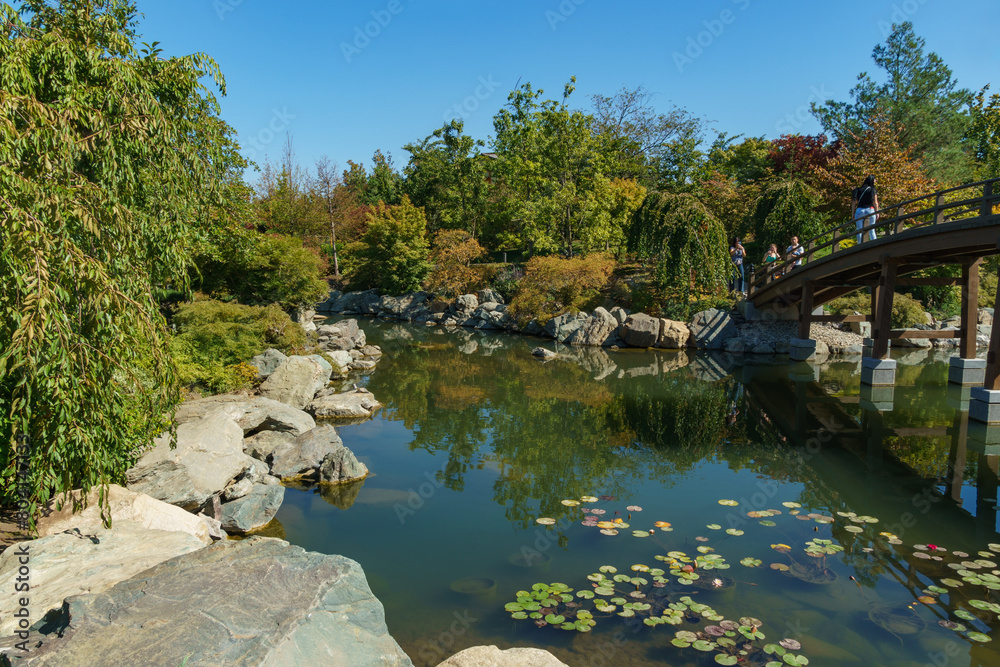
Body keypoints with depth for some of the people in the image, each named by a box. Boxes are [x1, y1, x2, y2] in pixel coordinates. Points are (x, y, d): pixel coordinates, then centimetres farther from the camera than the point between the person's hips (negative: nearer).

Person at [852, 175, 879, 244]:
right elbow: (875, 203, -1)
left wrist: (853, 214, 8)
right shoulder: (872, 190, 1)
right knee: (871, 230, 4)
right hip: (870, 210, -1)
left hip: (859, 210, 1)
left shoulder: (858, 190, 6)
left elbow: (854, 203, 4)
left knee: (859, 231, 1)